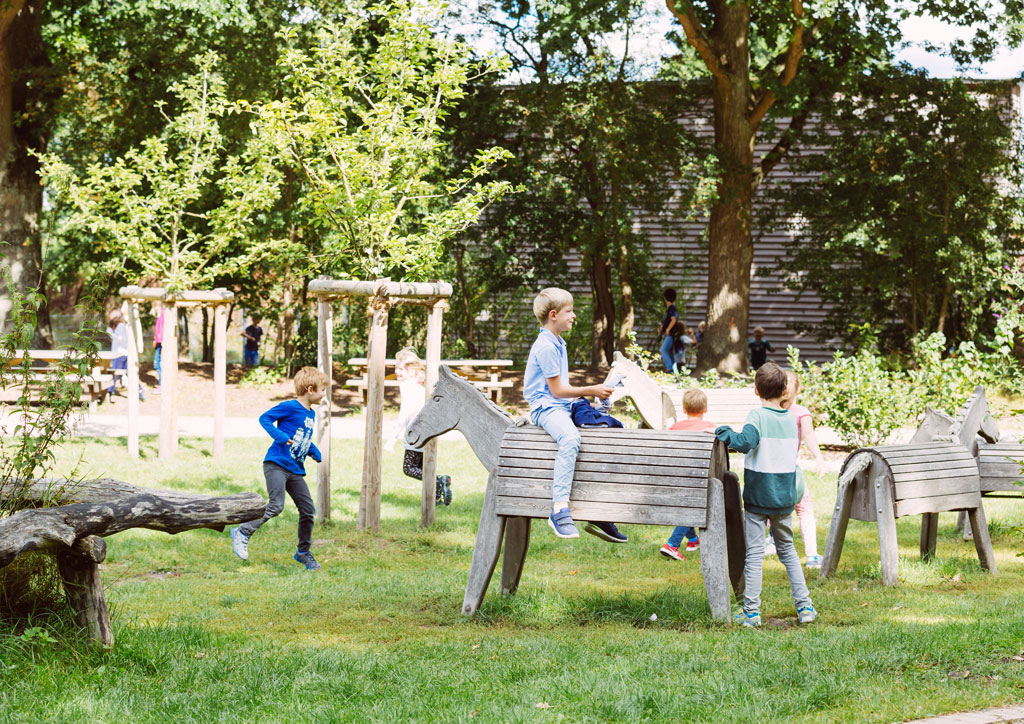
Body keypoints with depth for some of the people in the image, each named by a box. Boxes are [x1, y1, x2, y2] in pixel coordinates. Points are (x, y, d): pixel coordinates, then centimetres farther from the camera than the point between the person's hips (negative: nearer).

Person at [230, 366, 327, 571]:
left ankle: (303, 552, 19)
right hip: (277, 464, -8)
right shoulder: (290, 407, -9)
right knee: (276, 506, -19)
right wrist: (280, 436, -23)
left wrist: (314, 451, 14)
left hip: (295, 470, 8)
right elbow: (264, 418, -11)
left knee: (308, 509, 5)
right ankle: (243, 533, -3)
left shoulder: (311, 414, 17)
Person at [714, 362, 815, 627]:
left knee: (754, 553, 0)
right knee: (787, 549, 18)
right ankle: (804, 605, 14)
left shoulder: (758, 416, -14)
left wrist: (726, 434, -16)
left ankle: (752, 612, 0)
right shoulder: (791, 419, 3)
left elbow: (746, 442, -31)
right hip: (785, 496, 5)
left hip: (758, 496, -5)